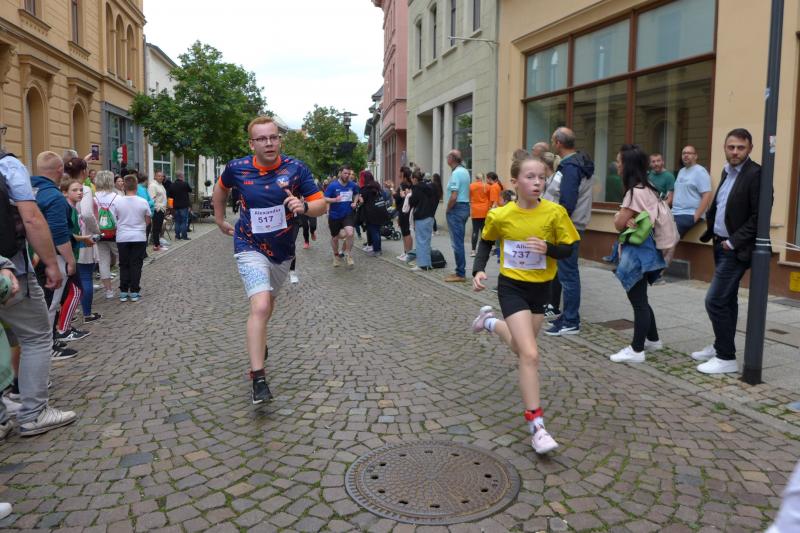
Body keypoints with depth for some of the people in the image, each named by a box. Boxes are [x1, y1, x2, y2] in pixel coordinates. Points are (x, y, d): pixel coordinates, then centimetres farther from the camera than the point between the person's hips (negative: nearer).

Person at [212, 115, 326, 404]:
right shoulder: (237, 168, -9)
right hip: (251, 247, -3)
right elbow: (220, 188, 14)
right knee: (261, 307, -21)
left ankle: (258, 341, 53)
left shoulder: (296, 168, -11)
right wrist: (220, 220, 16)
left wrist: (303, 206, -31)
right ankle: (258, 378, -17)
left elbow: (320, 205, -10)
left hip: (282, 250, 3)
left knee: (266, 304, 22)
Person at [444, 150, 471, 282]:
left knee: (457, 242, -5)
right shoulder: (465, 171, 13)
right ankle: (460, 270, 20)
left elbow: (453, 197, -23)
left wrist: (447, 210, -9)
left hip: (456, 208, -9)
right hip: (465, 206, 10)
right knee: (459, 241, 15)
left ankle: (460, 274, -2)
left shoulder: (456, 173, -16)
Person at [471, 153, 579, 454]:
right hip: (512, 287, -3)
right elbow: (486, 241, 7)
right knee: (530, 355, -13)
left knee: (521, 348, 20)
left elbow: (568, 249, -4)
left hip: (540, 288, 3)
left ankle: (490, 322, 52)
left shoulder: (555, 212, -12)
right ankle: (536, 426, -4)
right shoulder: (500, 215, -12)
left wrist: (547, 248, -25)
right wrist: (479, 270, -7)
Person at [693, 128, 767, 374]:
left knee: (715, 300, -9)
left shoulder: (756, 174, -15)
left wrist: (734, 241, -18)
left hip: (736, 249, -9)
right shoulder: (727, 171, 11)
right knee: (726, 299, 17)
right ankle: (721, 347, 28)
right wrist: (710, 230, 4)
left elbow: (759, 217, -19)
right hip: (721, 245, 9)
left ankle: (727, 357, 0)